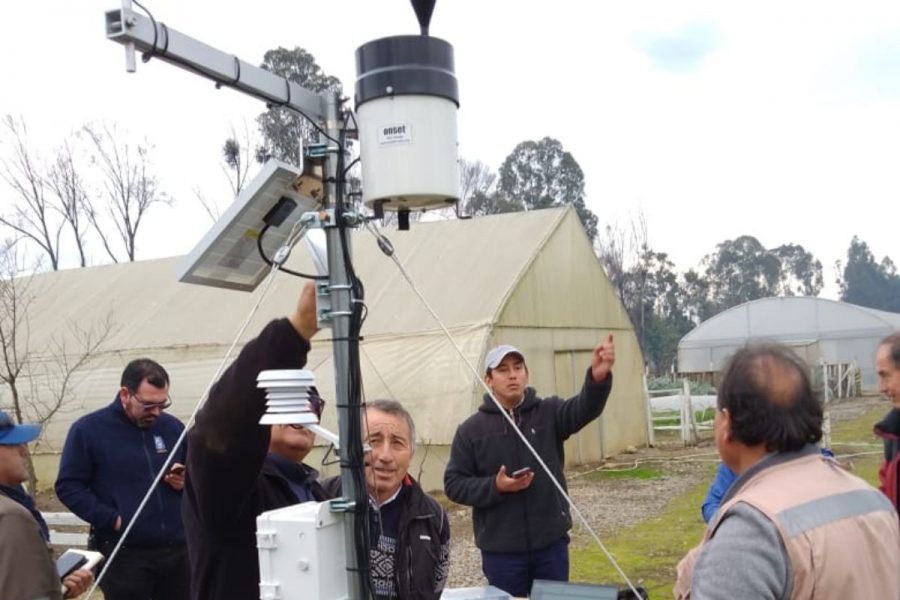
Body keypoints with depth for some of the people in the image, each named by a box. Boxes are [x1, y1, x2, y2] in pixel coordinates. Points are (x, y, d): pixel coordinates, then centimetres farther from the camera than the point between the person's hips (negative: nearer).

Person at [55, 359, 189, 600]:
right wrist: (111, 519, -15)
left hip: (176, 549, 4)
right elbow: (68, 486, -5)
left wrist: (186, 482, -5)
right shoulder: (88, 429, -4)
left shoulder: (173, 427, 8)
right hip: (123, 555, -4)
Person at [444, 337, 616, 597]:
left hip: (551, 543, 1)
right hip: (501, 549, -1)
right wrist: (495, 487, -18)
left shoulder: (549, 413, 1)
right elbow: (454, 484, -2)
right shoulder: (471, 430, -1)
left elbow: (585, 408, -20)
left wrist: (598, 376, -42)